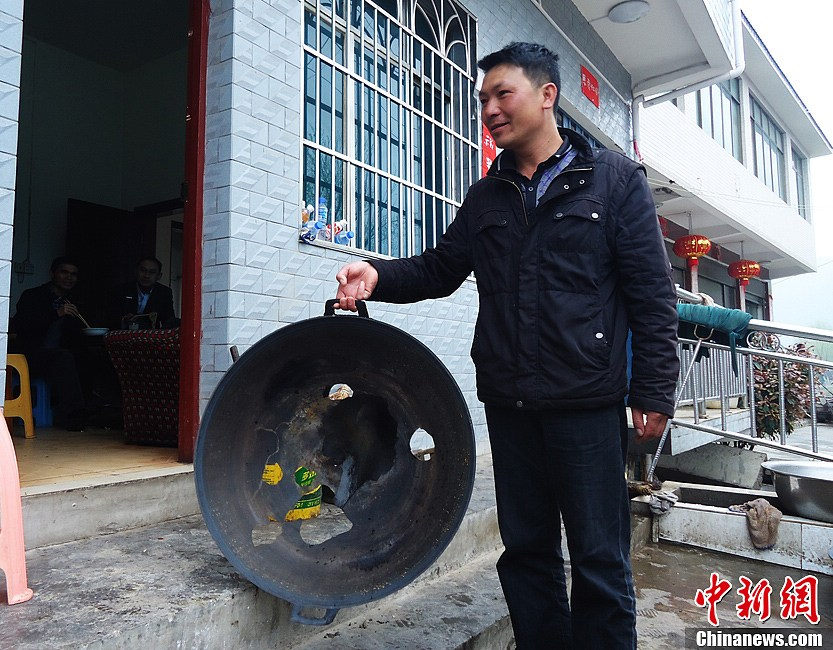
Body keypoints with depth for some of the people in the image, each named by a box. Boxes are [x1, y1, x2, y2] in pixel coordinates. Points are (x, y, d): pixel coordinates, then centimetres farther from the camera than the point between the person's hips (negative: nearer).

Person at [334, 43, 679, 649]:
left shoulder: (616, 178, 1)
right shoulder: (486, 197, 14)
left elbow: (652, 293, -3)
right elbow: (440, 269, 12)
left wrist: (654, 392, -8)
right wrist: (379, 275, -7)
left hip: (587, 403, -4)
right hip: (509, 404, 5)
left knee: (600, 559, 5)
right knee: (526, 550, 15)